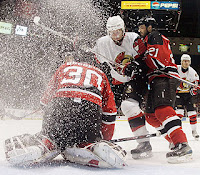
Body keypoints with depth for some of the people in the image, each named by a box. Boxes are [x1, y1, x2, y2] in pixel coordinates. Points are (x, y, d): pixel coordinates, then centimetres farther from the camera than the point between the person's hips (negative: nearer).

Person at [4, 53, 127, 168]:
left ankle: (44, 146, -16)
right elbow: (109, 114, 29)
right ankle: (98, 147, -20)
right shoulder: (101, 75, 34)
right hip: (91, 107, 0)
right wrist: (105, 139, 38)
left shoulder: (65, 67, 34)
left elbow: (46, 102, 30)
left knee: (48, 136, 18)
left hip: (60, 103, 0)